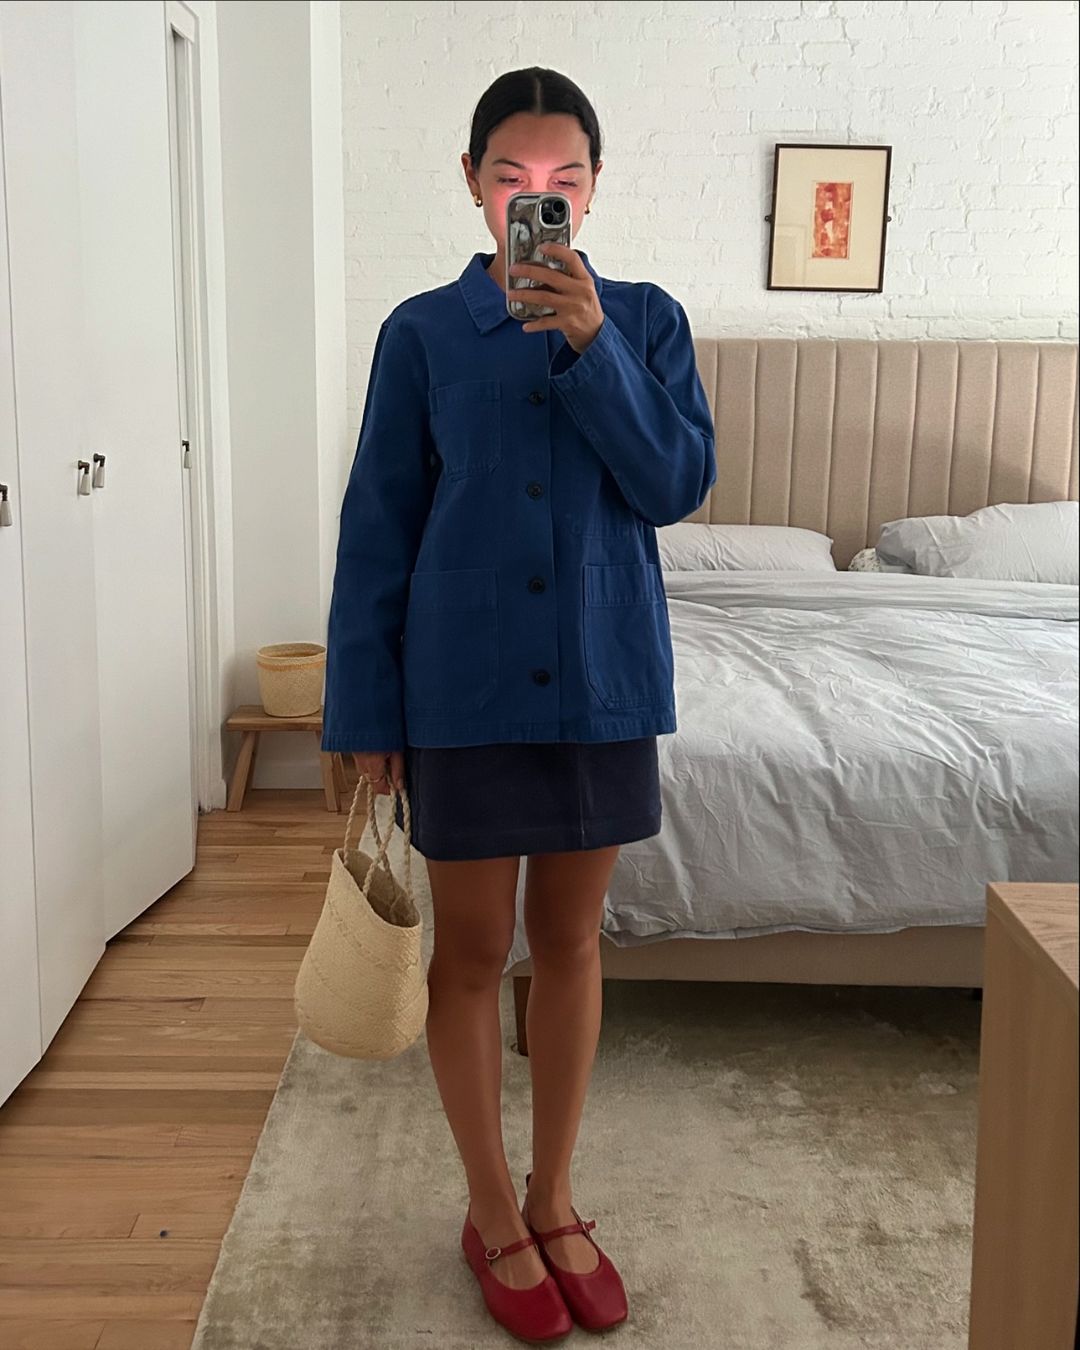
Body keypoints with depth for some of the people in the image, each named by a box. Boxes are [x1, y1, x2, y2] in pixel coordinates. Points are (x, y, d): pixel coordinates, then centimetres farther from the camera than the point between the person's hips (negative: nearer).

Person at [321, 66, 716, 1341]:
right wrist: (365, 713, -3)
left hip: (604, 676, 2)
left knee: (570, 940, 13)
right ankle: (492, 1211, 28)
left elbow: (678, 484, -7)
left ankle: (553, 1198, 32)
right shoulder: (423, 332, -1)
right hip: (465, 683, -1)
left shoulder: (645, 319, 4)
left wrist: (593, 344, -17)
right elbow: (377, 527, -1)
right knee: (469, 948, 7)